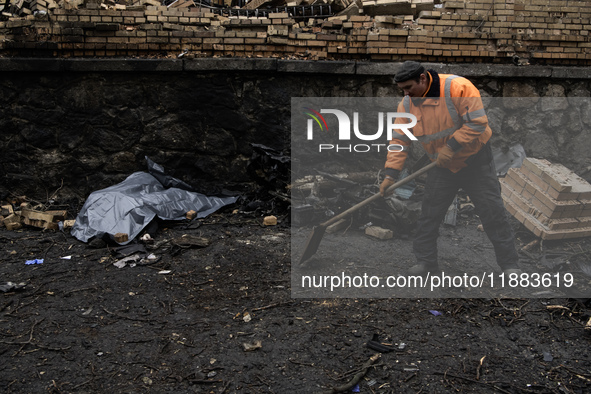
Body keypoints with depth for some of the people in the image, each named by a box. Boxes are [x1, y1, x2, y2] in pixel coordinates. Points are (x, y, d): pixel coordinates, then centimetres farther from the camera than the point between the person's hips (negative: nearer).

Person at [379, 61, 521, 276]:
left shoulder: (458, 87, -23)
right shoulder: (406, 104, -6)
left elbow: (477, 123, -25)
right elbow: (400, 139, -2)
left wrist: (451, 146, -28)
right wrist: (391, 173, -10)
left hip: (475, 160, -4)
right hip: (442, 166, 5)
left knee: (493, 211, 0)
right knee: (429, 215, 5)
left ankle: (509, 263, 14)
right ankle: (425, 260, 21)